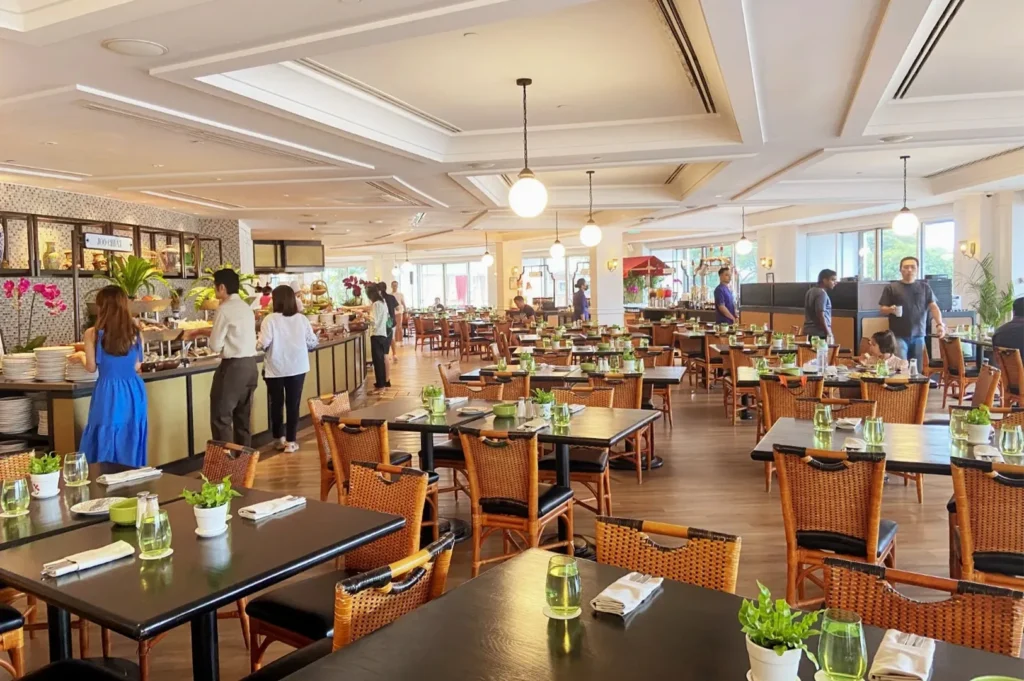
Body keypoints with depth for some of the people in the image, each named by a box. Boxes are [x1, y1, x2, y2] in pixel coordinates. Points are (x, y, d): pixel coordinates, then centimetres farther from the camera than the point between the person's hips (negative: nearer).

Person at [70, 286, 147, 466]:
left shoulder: (93, 334, -9)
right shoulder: (136, 332, -2)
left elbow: (91, 367, 0)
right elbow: (137, 366, 6)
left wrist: (81, 356, 22)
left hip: (109, 394, -3)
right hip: (133, 392, 3)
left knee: (106, 449, 11)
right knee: (131, 446, 14)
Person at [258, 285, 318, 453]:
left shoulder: (270, 319, -10)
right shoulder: (302, 319, -1)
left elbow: (264, 344, -15)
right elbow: (313, 343, 2)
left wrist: (258, 342, 7)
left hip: (275, 369, -2)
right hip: (297, 368, 2)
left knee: (276, 404, 14)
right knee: (293, 404, 7)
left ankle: (280, 438, 23)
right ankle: (291, 441, 9)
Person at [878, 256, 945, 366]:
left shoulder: (925, 287, 9)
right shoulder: (891, 287, 2)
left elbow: (933, 307, 4)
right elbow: (882, 308, 3)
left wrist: (939, 324, -12)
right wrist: (890, 310, -20)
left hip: (918, 336, 3)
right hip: (899, 336, -3)